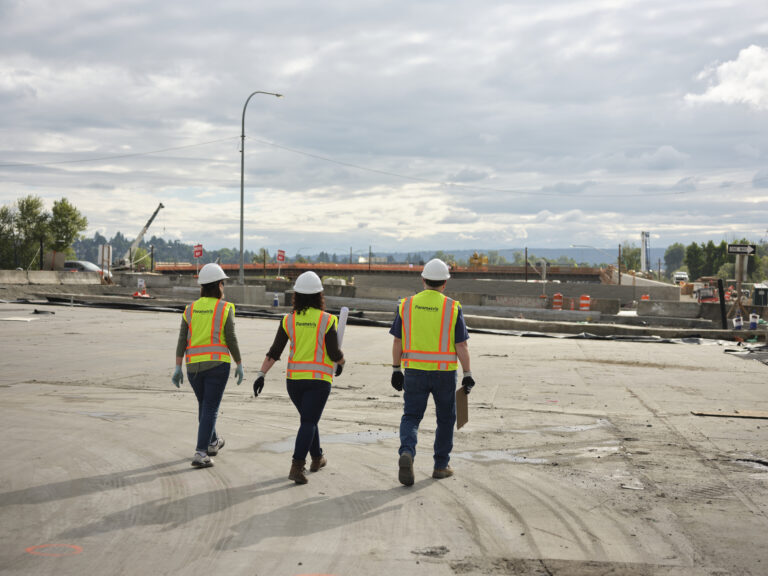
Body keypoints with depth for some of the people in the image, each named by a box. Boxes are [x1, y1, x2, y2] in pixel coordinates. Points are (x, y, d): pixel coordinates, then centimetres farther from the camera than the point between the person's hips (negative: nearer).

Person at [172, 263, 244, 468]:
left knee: (204, 405, 22)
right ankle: (200, 454, -11)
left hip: (194, 365, 4)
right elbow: (231, 340, -7)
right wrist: (239, 364, 3)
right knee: (210, 409, -2)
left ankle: (212, 443, 39)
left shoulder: (190, 309, 6)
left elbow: (182, 340, 2)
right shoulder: (225, 308, -5)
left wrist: (178, 368, 4)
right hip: (217, 364, -4)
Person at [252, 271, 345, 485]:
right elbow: (334, 354, -8)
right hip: (319, 378, -4)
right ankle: (297, 466, -17)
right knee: (308, 422, -4)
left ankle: (317, 458, 36)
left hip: (294, 378, 4)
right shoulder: (327, 320, -7)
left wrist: (261, 375, -3)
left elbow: (274, 352, -4)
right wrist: (341, 362, 13)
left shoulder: (288, 320, 1)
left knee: (308, 418, 22)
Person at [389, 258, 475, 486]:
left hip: (415, 372, 1)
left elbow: (397, 341, 2)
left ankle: (407, 453, -18)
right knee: (445, 418, 15)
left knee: (411, 417, 7)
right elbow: (461, 345, -6)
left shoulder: (406, 305, 0)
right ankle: (441, 466, 21)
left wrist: (396, 370, 11)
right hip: (444, 373, -1)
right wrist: (467, 374, 1)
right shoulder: (452, 308, -6)